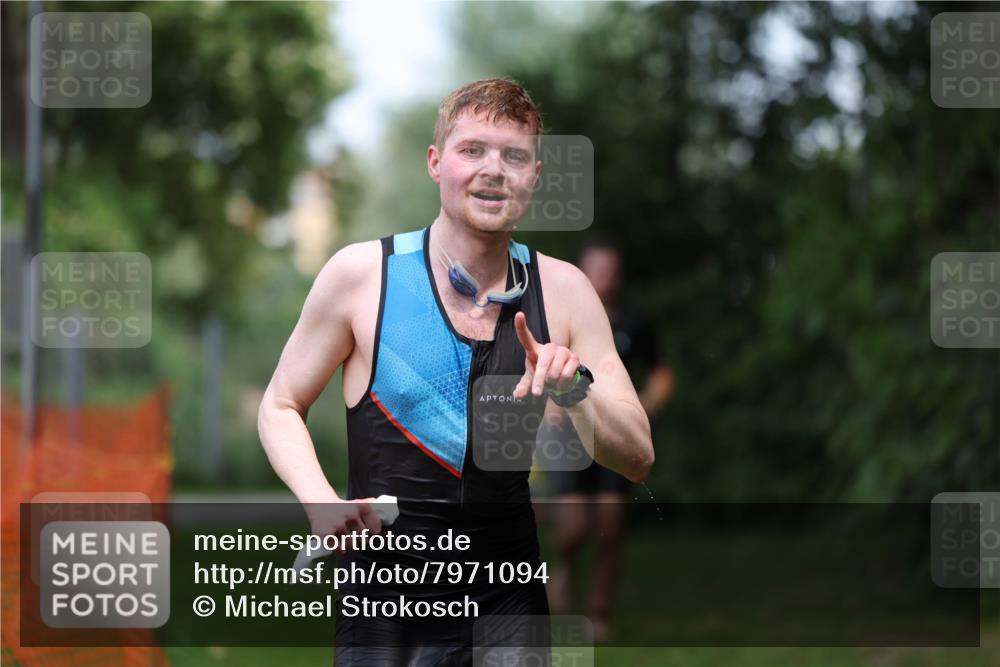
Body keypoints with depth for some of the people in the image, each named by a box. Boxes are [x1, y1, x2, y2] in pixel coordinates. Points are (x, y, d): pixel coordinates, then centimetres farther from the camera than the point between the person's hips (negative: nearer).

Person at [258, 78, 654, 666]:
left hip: (511, 602, 3)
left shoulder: (563, 290, 2)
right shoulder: (361, 274, -5)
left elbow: (637, 459, 2)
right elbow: (281, 407, 5)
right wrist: (321, 501, -13)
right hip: (387, 611, -3)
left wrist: (575, 392, -18)